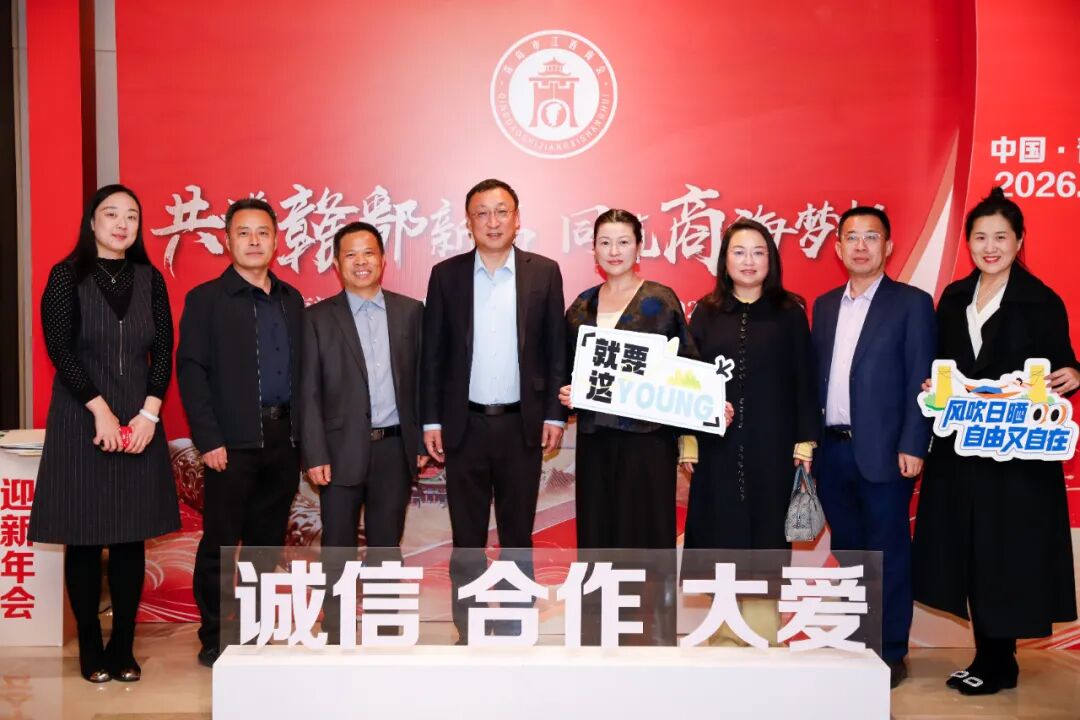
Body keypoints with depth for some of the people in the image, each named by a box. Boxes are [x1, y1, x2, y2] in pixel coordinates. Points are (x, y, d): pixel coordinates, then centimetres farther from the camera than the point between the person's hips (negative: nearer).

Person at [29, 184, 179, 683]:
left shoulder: (149, 280, 8)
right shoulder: (68, 276, -1)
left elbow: (163, 352, 5)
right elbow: (60, 350, -7)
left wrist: (148, 415, -7)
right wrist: (101, 411, -13)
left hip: (139, 424, 3)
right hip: (82, 423, -3)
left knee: (131, 540, 5)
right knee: (84, 539, 3)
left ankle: (123, 647, 15)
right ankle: (91, 649, 14)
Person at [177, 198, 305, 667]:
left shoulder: (291, 299, 13)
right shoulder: (206, 299, 0)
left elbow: (299, 369, 13)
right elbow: (190, 371, -5)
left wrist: (302, 433, 5)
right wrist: (208, 439, -12)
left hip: (283, 439, 4)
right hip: (232, 442, -4)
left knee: (268, 541, 10)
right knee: (220, 543, 2)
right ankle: (214, 641, 14)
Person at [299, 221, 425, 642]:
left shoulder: (411, 312, 6)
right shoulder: (319, 318, 2)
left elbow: (421, 380, 7)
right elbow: (309, 392, -1)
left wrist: (423, 440, 2)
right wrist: (315, 455, -7)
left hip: (395, 447, 2)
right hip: (342, 449, -1)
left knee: (386, 546, 11)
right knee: (337, 549, 6)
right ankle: (335, 635, 16)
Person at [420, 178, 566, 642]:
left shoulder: (544, 273, 2)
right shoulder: (446, 274, 3)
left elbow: (556, 349, 3)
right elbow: (432, 354, 4)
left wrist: (555, 415, -2)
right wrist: (430, 421, 0)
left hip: (522, 424, 0)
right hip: (464, 425, 0)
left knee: (518, 534, 10)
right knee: (466, 538, 8)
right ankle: (468, 633, 19)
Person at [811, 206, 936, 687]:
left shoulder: (912, 304, -2)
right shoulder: (825, 305, 13)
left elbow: (920, 382, -7)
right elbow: (817, 376, 13)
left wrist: (912, 446, -13)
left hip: (883, 452, -5)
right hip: (832, 449, 5)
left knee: (888, 554, 4)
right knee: (849, 552, 14)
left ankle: (890, 655, 14)